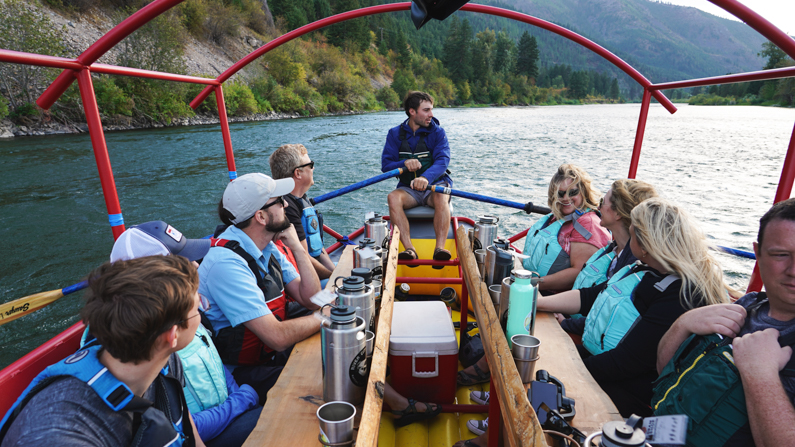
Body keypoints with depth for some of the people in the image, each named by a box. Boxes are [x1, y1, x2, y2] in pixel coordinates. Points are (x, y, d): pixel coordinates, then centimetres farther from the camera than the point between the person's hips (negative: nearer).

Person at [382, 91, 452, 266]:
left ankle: (440, 247, -44)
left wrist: (426, 177, -40)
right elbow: (386, 165, -4)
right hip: (408, 189, 1)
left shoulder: (437, 132, -2)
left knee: (441, 197, -35)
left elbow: (442, 161, -18)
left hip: (435, 185, -1)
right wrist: (404, 164, -27)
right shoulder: (395, 134, 3)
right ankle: (409, 249, -40)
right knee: (393, 197, -30)